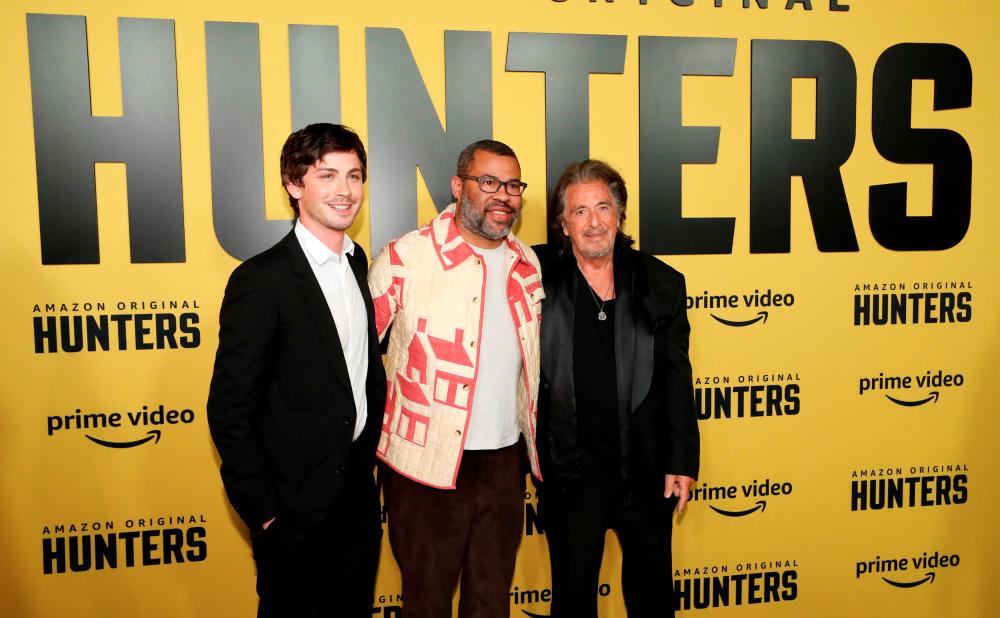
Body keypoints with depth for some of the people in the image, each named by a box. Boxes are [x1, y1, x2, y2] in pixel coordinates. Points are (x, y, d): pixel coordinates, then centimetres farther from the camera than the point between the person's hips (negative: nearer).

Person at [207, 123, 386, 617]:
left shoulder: (357, 262, 4)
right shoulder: (262, 280, -18)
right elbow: (229, 409, -16)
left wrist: (368, 458, 9)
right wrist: (261, 510, -13)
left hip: (358, 492, 7)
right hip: (297, 504, -6)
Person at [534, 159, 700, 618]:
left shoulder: (662, 284, -1)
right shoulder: (539, 279, -5)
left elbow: (677, 382, 1)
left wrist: (682, 462, 0)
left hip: (646, 474, 1)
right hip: (569, 475, -1)